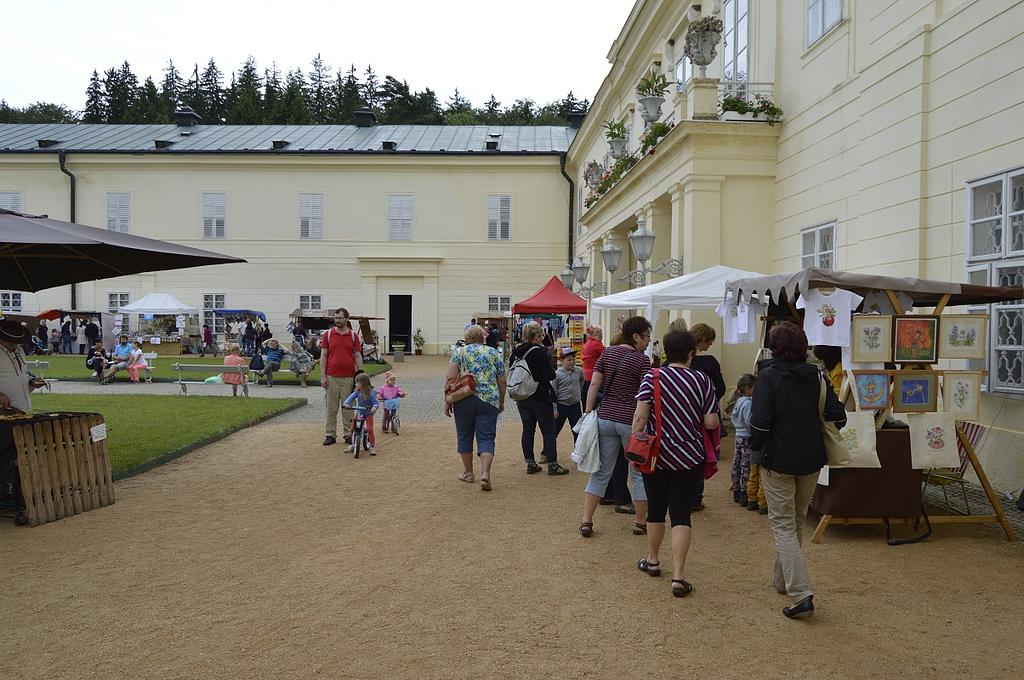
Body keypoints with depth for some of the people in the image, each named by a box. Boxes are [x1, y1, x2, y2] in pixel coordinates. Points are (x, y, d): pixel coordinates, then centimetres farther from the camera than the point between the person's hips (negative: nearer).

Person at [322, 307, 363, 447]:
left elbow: (358, 356, 6)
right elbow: (323, 355, 3)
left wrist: (360, 374, -2)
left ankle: (348, 434, 14)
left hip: (349, 377, 0)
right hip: (331, 377, 0)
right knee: (331, 408, 5)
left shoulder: (353, 335, 5)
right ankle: (330, 434, 12)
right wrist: (323, 376, -3)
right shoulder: (328, 334, 3)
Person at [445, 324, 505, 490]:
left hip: (464, 400, 0)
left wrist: (448, 401, 0)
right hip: (489, 400, 1)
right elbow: (502, 382, 8)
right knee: (486, 438, 3)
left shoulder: (459, 352, 6)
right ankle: (485, 473, -14)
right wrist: (501, 402, 20)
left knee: (464, 436, 14)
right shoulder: (494, 353, 10)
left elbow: (451, 378, -5)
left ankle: (468, 472, 25)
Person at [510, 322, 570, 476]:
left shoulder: (516, 352, 5)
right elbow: (550, 375, -17)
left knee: (528, 430, 11)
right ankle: (552, 465, 6)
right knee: (548, 431, 3)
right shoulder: (540, 352, -16)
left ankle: (530, 464, 14)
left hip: (522, 398, 6)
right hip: (540, 398, -6)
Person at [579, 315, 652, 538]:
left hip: (605, 418, 5)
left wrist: (588, 414, 7)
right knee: (639, 473, 11)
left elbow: (594, 384, 4)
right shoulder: (642, 360, -8)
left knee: (601, 471, 12)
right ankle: (641, 523, 19)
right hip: (631, 421, -5)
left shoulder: (607, 353, 8)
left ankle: (586, 521, 10)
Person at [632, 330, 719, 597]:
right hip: (689, 458, 0)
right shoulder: (702, 380, -6)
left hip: (656, 455, 1)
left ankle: (653, 560, 36)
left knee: (656, 508, 17)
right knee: (681, 513, 4)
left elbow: (640, 416, -14)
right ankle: (678, 576, -2)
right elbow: (711, 423, -8)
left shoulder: (652, 377, -8)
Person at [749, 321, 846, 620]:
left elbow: (760, 420, -18)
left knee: (783, 525, 0)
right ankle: (784, 580, 35)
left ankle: (801, 594, -12)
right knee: (797, 522, 20)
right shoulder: (816, 377, 2)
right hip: (811, 460, 5)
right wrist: (816, 440, 14)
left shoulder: (769, 376, -13)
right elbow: (838, 417, 0)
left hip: (778, 460, -5)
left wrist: (755, 447, -2)